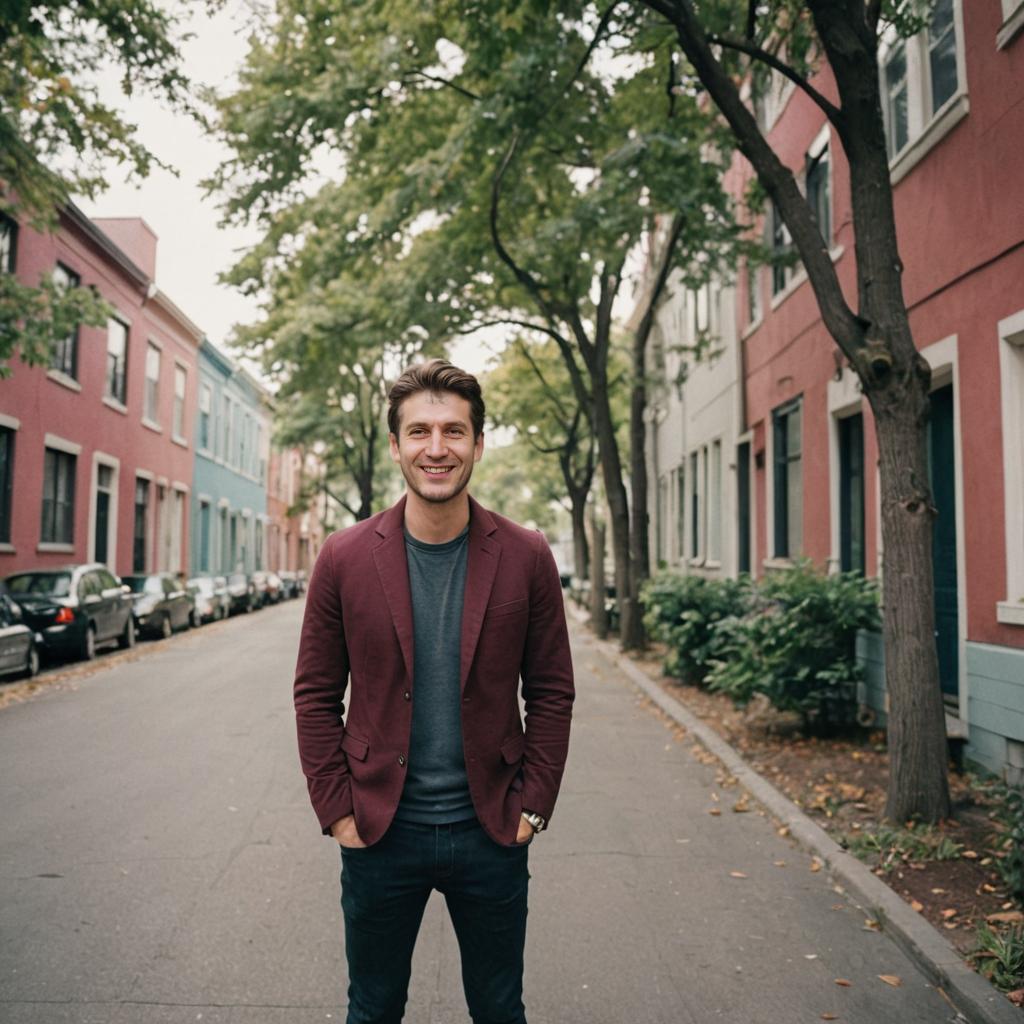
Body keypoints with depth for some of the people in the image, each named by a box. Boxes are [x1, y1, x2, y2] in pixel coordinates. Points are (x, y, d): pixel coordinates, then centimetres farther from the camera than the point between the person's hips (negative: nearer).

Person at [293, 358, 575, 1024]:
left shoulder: (526, 558, -6)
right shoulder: (345, 558, -6)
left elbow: (552, 693, 0)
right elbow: (316, 695, -1)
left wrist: (532, 807, -4)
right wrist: (337, 811, -5)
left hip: (491, 833, 0)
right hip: (380, 832, 0)